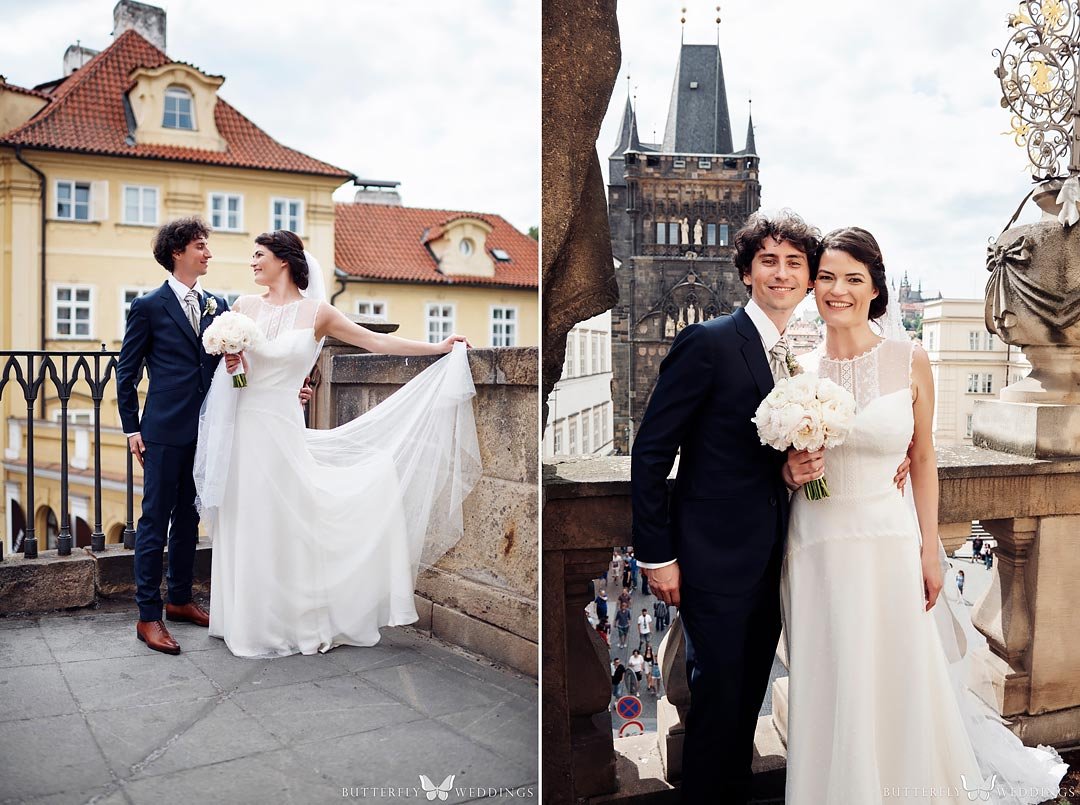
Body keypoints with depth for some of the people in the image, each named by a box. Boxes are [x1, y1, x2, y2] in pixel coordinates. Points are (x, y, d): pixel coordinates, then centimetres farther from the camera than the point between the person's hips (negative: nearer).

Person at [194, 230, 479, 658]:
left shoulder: (316, 313, -2)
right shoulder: (244, 306, 7)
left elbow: (375, 341, 1)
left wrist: (439, 347, 2)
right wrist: (229, 357, -2)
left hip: (280, 427, -3)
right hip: (242, 424, 3)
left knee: (280, 523, 2)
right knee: (244, 524, 7)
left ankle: (288, 621, 17)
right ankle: (247, 619, 21)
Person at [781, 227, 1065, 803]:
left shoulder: (909, 361, -3)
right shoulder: (798, 369, 1)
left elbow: (923, 460, 3)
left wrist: (930, 551, 1)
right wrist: (791, 471, -10)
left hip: (889, 545, -1)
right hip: (815, 546, 2)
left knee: (894, 688, 9)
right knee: (827, 692, 11)